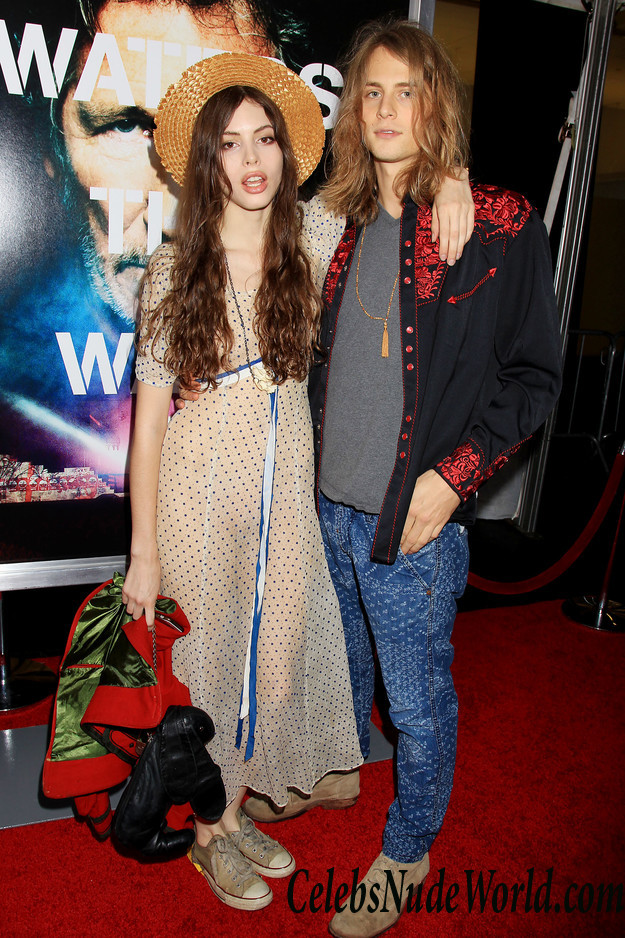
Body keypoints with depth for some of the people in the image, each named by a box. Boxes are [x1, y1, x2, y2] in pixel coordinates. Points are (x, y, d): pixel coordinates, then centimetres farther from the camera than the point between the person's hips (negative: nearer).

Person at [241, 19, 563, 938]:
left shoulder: (498, 225, -9)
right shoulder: (340, 223, 7)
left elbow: (533, 375, -7)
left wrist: (449, 476, -16)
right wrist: (307, 461, 9)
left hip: (415, 519, -5)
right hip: (327, 503, 6)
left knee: (418, 702, 12)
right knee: (338, 662, 26)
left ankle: (408, 851, 38)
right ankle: (336, 773, 54)